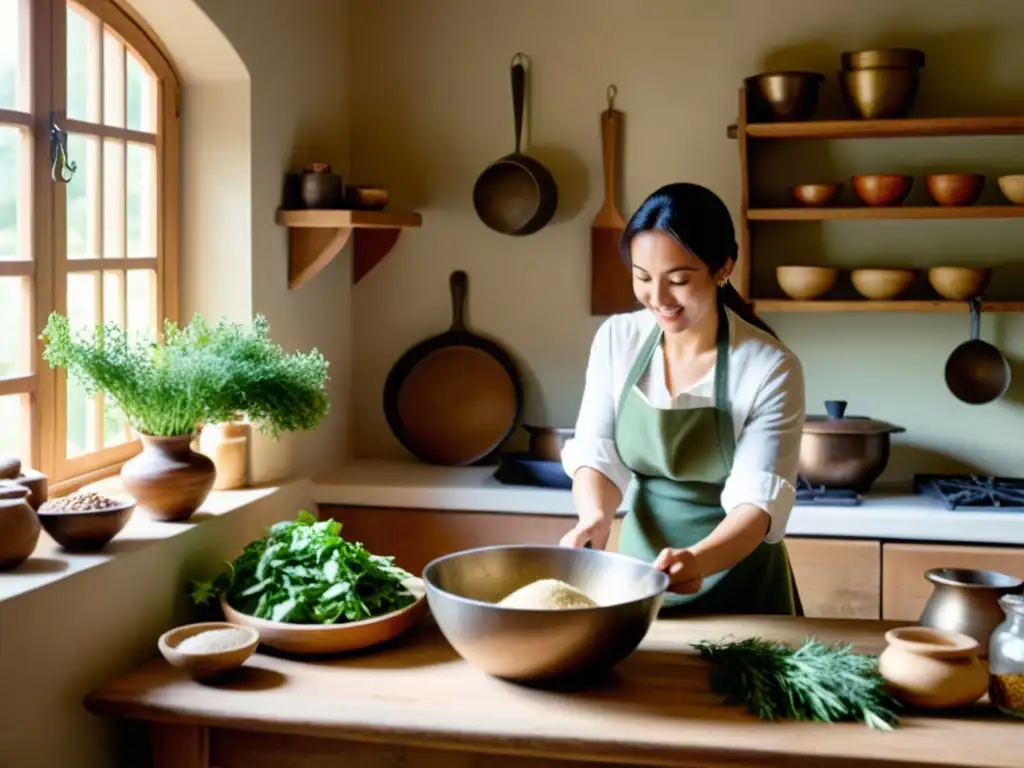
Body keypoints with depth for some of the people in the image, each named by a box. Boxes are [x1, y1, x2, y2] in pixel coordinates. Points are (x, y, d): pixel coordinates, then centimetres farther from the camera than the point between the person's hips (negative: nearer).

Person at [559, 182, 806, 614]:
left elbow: (759, 499, -21)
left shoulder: (770, 369, -18)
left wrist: (698, 560, -39)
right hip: (640, 571, 3)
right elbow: (595, 453, -4)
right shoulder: (616, 339, -6)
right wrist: (595, 516, -25)